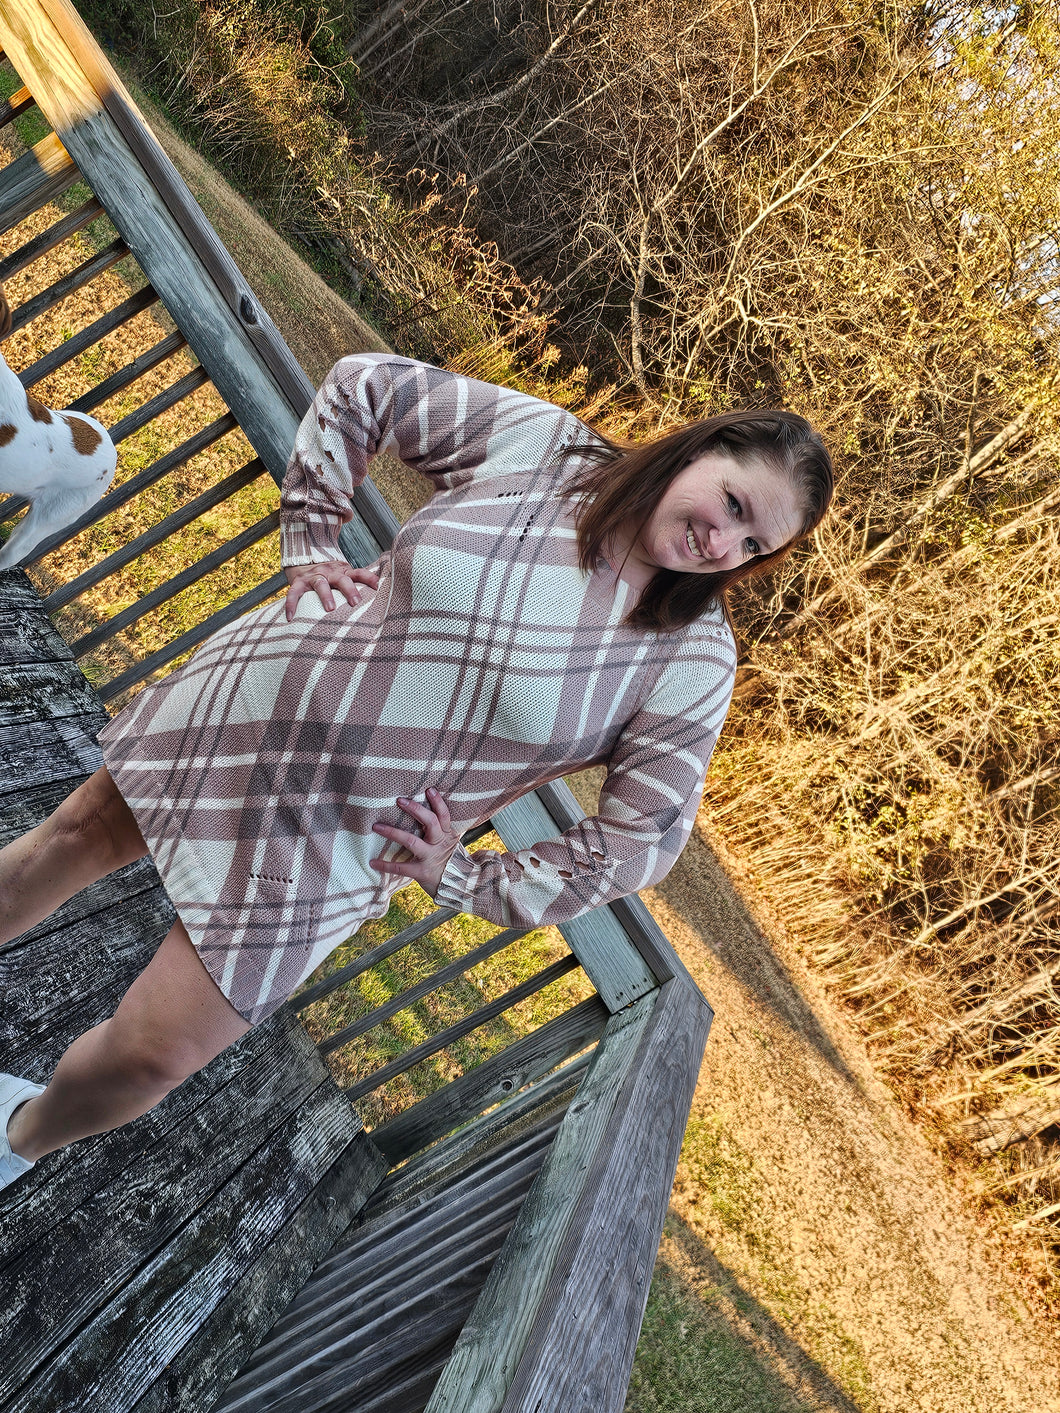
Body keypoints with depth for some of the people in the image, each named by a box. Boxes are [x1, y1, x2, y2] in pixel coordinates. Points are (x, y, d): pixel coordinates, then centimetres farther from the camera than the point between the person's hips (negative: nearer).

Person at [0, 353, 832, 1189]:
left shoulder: (693, 662, -17)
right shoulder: (537, 440, -13)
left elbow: (638, 841, -11)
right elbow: (362, 388, -1)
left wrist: (461, 880, -10)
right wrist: (309, 546, -6)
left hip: (339, 844, -2)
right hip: (247, 700, 3)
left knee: (156, 1052, 3)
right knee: (78, 837, 23)